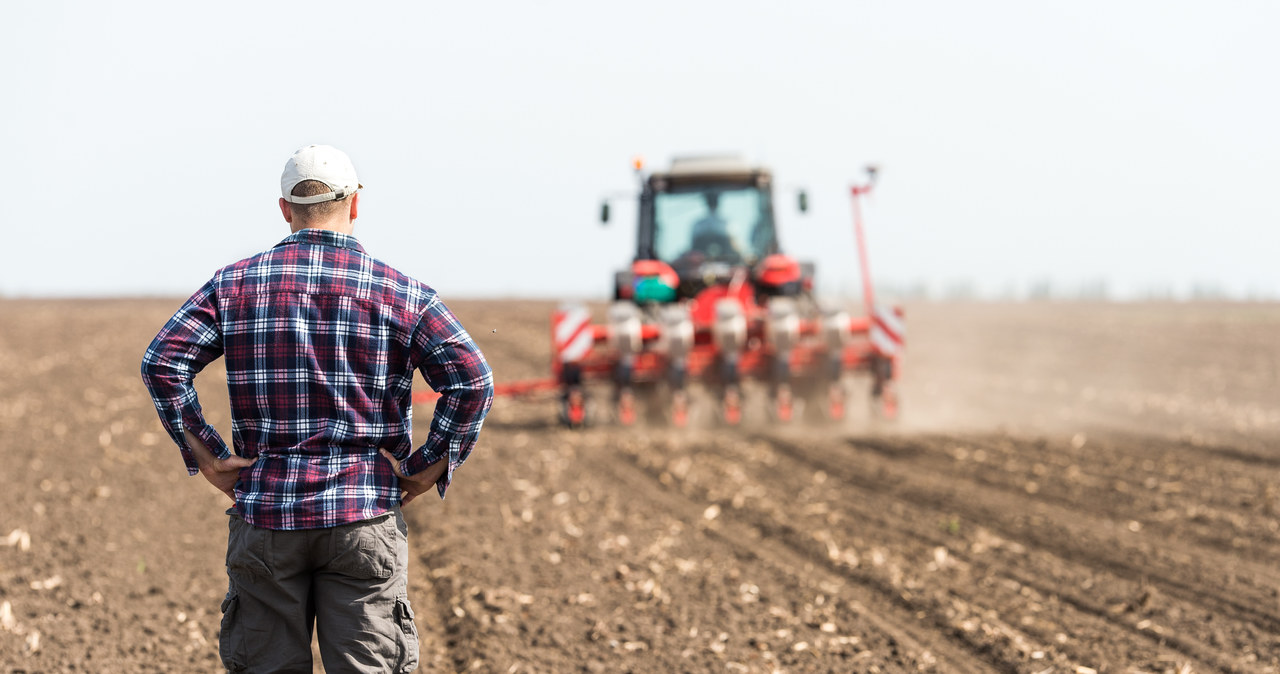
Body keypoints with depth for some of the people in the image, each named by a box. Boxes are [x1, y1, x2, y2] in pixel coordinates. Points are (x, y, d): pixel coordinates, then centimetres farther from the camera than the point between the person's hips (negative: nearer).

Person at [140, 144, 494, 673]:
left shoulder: (236, 284, 5)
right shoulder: (399, 292, 0)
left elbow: (162, 363, -4)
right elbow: (472, 379, -10)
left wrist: (206, 456, 0)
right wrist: (430, 467, -2)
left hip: (265, 512, 2)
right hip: (364, 519, -1)